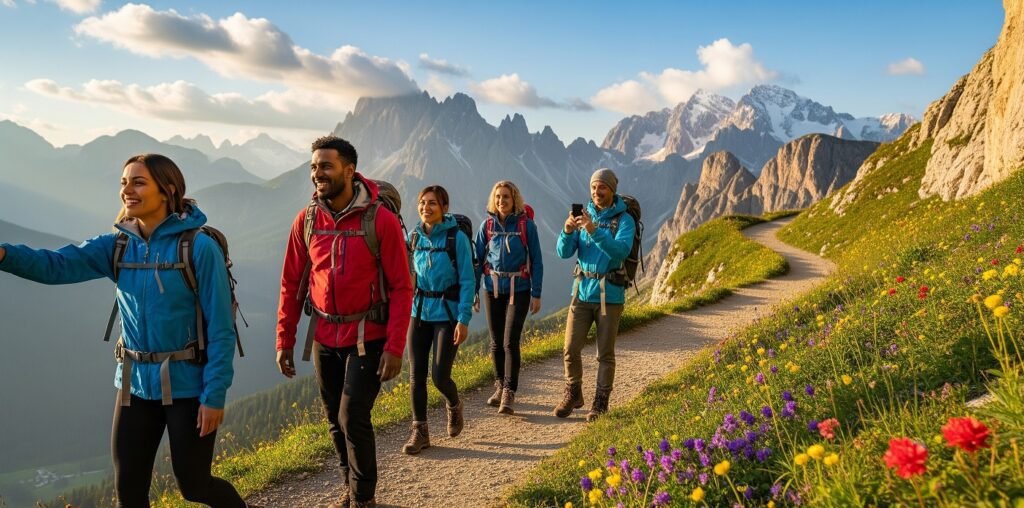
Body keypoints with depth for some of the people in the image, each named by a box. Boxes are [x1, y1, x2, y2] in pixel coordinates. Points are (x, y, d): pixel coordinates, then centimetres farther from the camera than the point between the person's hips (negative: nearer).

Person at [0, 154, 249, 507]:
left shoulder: (199, 246, -15)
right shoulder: (117, 245, 2)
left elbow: (221, 327, -15)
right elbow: (57, 265, -10)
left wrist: (215, 395, -17)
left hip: (187, 384, -5)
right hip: (136, 383, 5)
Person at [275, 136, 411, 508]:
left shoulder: (381, 219, -14)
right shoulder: (307, 220, -1)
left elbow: (401, 288, -13)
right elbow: (292, 284, 6)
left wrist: (395, 347, -17)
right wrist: (284, 340, 4)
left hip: (368, 337, -4)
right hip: (325, 337, 5)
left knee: (353, 418, -6)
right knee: (335, 419, 15)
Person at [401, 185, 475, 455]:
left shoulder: (457, 238, -9)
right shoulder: (414, 237, 4)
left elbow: (467, 281, -10)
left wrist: (464, 320, -15)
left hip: (447, 312, -4)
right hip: (419, 311, 4)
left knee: (439, 376, -5)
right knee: (416, 374, 3)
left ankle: (454, 406, 29)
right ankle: (419, 431, 16)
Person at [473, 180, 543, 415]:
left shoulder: (526, 224, -5)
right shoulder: (487, 225, 3)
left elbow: (536, 261, -2)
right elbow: (477, 259, 7)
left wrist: (536, 294, -5)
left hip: (518, 289, -3)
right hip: (493, 288, 3)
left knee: (510, 342, -10)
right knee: (496, 342, 10)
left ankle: (509, 395, -4)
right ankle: (500, 387, 27)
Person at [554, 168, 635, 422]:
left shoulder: (624, 220, -4)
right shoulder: (584, 216, 6)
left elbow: (621, 251, -22)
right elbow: (564, 252, -1)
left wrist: (595, 231, -34)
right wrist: (567, 231, -21)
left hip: (609, 294, -3)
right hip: (582, 290, 3)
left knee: (605, 353, 5)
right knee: (571, 349, 3)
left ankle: (600, 402, 20)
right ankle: (573, 395, 24)